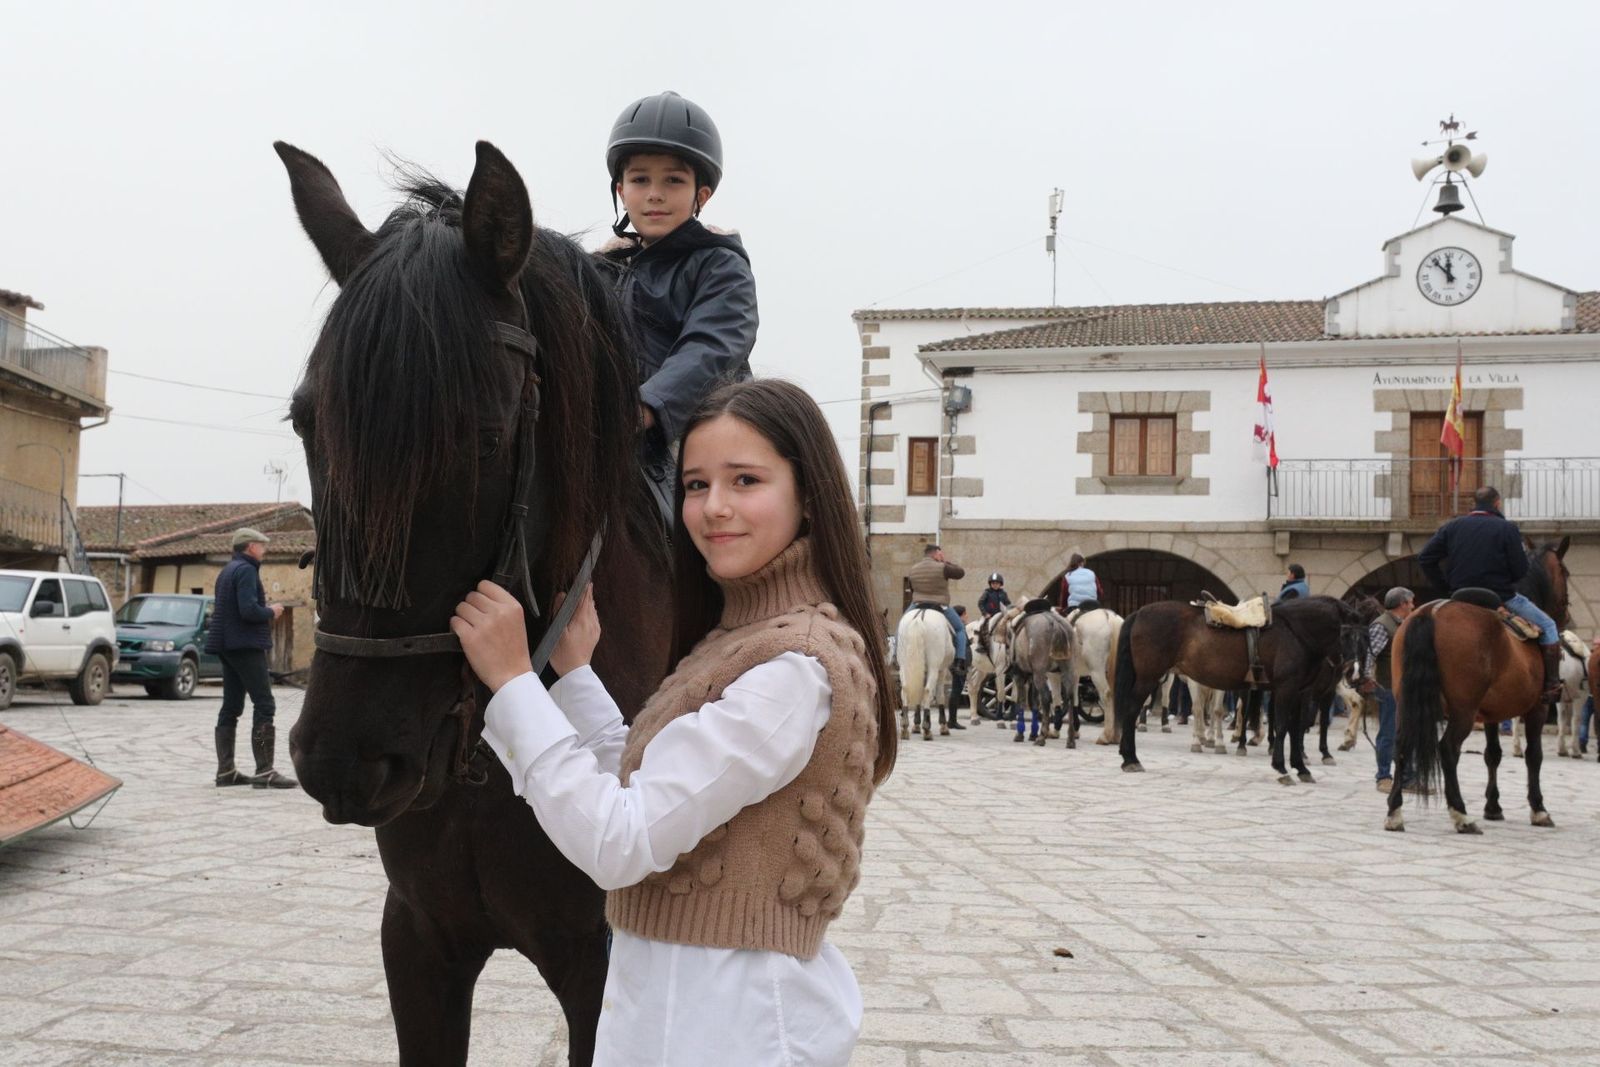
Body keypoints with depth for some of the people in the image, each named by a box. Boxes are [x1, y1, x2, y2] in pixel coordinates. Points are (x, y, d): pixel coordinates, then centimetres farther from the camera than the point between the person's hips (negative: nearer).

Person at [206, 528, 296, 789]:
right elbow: (249, 610, -24)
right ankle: (264, 772, -16)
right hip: (246, 646, -10)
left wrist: (266, 611, 15)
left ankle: (225, 771, 13)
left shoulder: (227, 571, 18)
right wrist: (271, 612, -6)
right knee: (264, 705, -11)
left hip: (228, 647, 10)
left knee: (231, 708, 11)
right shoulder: (246, 570, -13)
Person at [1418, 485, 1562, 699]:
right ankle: (1551, 684, 7)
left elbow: (1424, 558, 0)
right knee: (1547, 626, 12)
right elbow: (1521, 569, -8)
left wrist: (1445, 584, 8)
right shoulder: (1507, 528, -7)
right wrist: (1505, 581, 12)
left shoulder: (1451, 526, 4)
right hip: (1501, 597, -4)